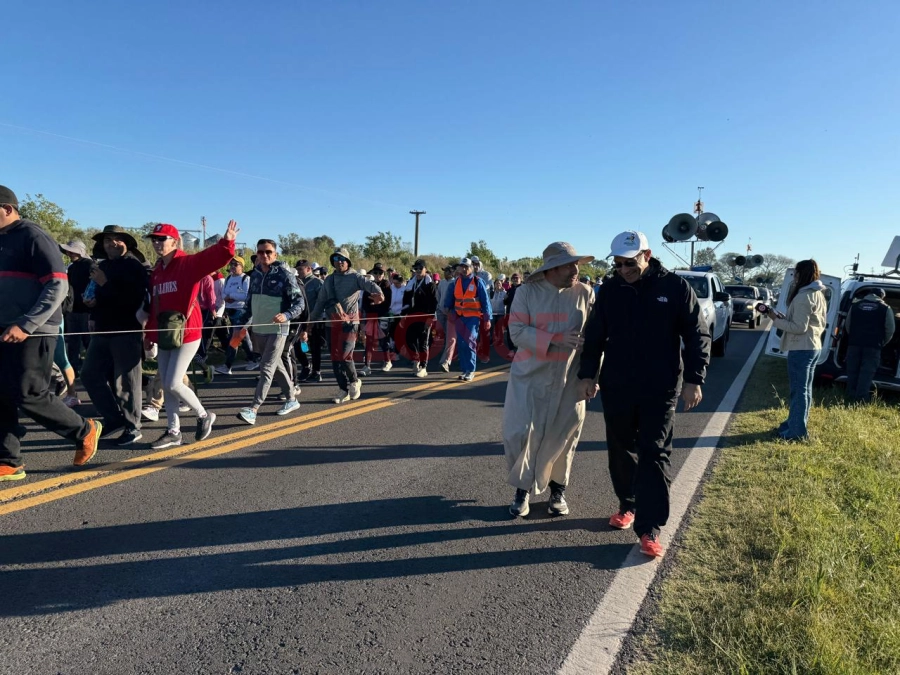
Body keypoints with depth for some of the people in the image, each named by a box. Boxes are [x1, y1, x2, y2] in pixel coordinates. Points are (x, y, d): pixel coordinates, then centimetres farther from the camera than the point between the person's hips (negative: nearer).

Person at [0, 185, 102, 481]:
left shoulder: (33, 236, -10)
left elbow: (58, 286, -18)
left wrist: (25, 325, -23)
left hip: (32, 331, -8)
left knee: (27, 396, -6)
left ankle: (85, 431, 13)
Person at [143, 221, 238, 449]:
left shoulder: (188, 264, -9)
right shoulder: (156, 272, 13)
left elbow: (215, 257, -25)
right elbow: (154, 306, 16)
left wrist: (227, 243, -43)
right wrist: (149, 334, 16)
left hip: (187, 333, -7)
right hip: (164, 335, 8)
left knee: (173, 384, -8)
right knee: (166, 385, 10)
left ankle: (204, 416, 16)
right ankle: (173, 431, 21)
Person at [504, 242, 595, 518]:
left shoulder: (584, 294, 0)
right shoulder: (527, 292, -4)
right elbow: (517, 331, -12)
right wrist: (555, 340, -22)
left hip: (568, 380, 1)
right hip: (529, 377, -1)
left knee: (562, 437, 9)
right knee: (520, 434, -1)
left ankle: (558, 490, 30)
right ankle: (522, 489, 20)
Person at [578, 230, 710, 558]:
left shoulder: (675, 287, -5)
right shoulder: (609, 291, 3)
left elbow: (698, 336, -2)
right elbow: (594, 336, 9)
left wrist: (693, 380, -8)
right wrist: (588, 374, 3)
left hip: (660, 389, -3)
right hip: (616, 387, 3)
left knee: (653, 455, -2)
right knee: (621, 450, 13)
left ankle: (649, 528, 2)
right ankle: (628, 506, 32)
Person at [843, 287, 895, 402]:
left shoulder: (855, 305, 10)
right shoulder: (886, 308, 3)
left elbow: (847, 325, 14)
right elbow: (890, 330, 4)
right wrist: (882, 343, 17)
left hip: (854, 343, 2)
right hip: (873, 345, -2)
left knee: (852, 371, 10)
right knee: (867, 372, 0)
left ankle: (851, 397, 13)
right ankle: (861, 398, -2)